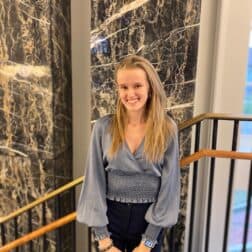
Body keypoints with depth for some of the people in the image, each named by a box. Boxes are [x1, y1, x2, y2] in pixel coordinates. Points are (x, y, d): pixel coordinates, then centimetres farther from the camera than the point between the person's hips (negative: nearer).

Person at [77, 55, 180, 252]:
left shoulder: (167, 129, -9)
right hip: (111, 216, 0)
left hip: (148, 219, 0)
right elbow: (95, 181, -7)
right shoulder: (103, 127, -10)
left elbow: (169, 183, -8)